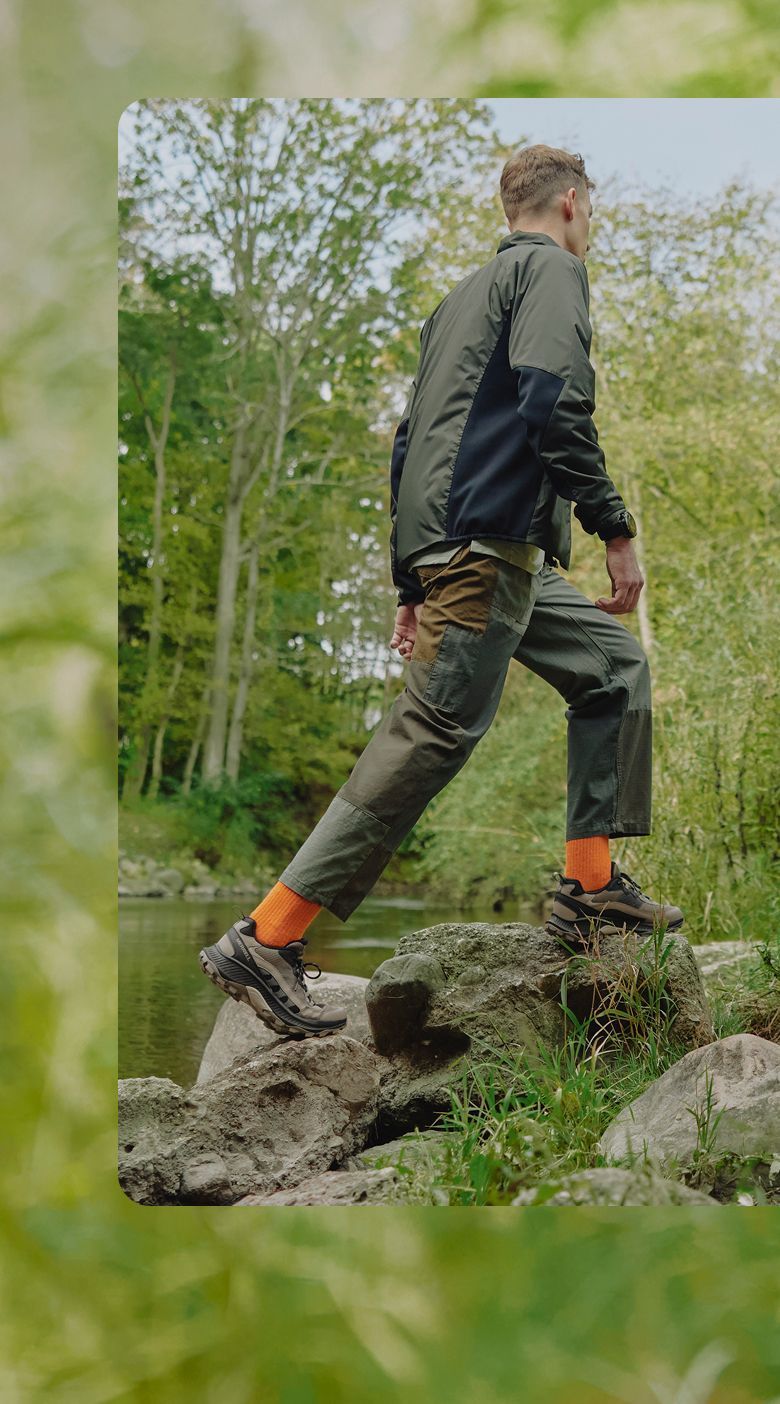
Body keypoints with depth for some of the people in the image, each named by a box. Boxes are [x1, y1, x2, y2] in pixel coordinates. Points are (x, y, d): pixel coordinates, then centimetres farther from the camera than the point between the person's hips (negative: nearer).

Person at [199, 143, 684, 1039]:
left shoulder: (461, 295, 28)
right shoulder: (552, 269, 2)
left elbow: (410, 441, 24)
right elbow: (553, 403, -16)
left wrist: (412, 584, 25)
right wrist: (615, 529, -12)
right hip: (489, 538, -10)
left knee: (614, 666, 17)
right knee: (434, 735, -14)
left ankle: (590, 887, 15)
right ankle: (265, 940, -17)